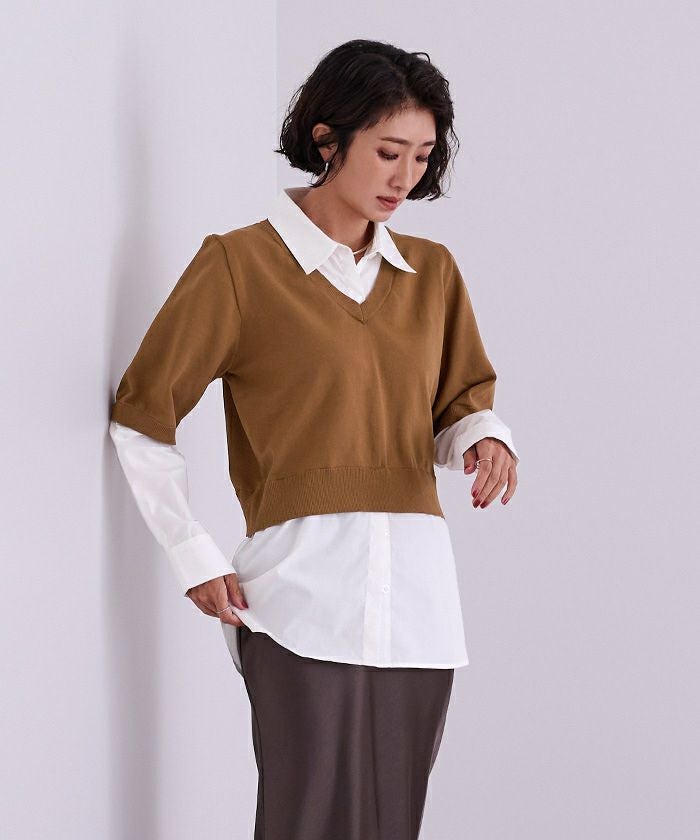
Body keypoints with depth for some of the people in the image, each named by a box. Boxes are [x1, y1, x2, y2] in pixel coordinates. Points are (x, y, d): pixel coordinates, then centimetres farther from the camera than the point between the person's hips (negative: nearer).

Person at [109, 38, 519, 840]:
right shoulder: (240, 264, 0)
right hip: (303, 593, -5)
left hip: (419, 594, 5)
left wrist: (485, 438, -3)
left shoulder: (432, 272, 15)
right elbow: (141, 416, 2)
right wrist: (195, 561, -4)